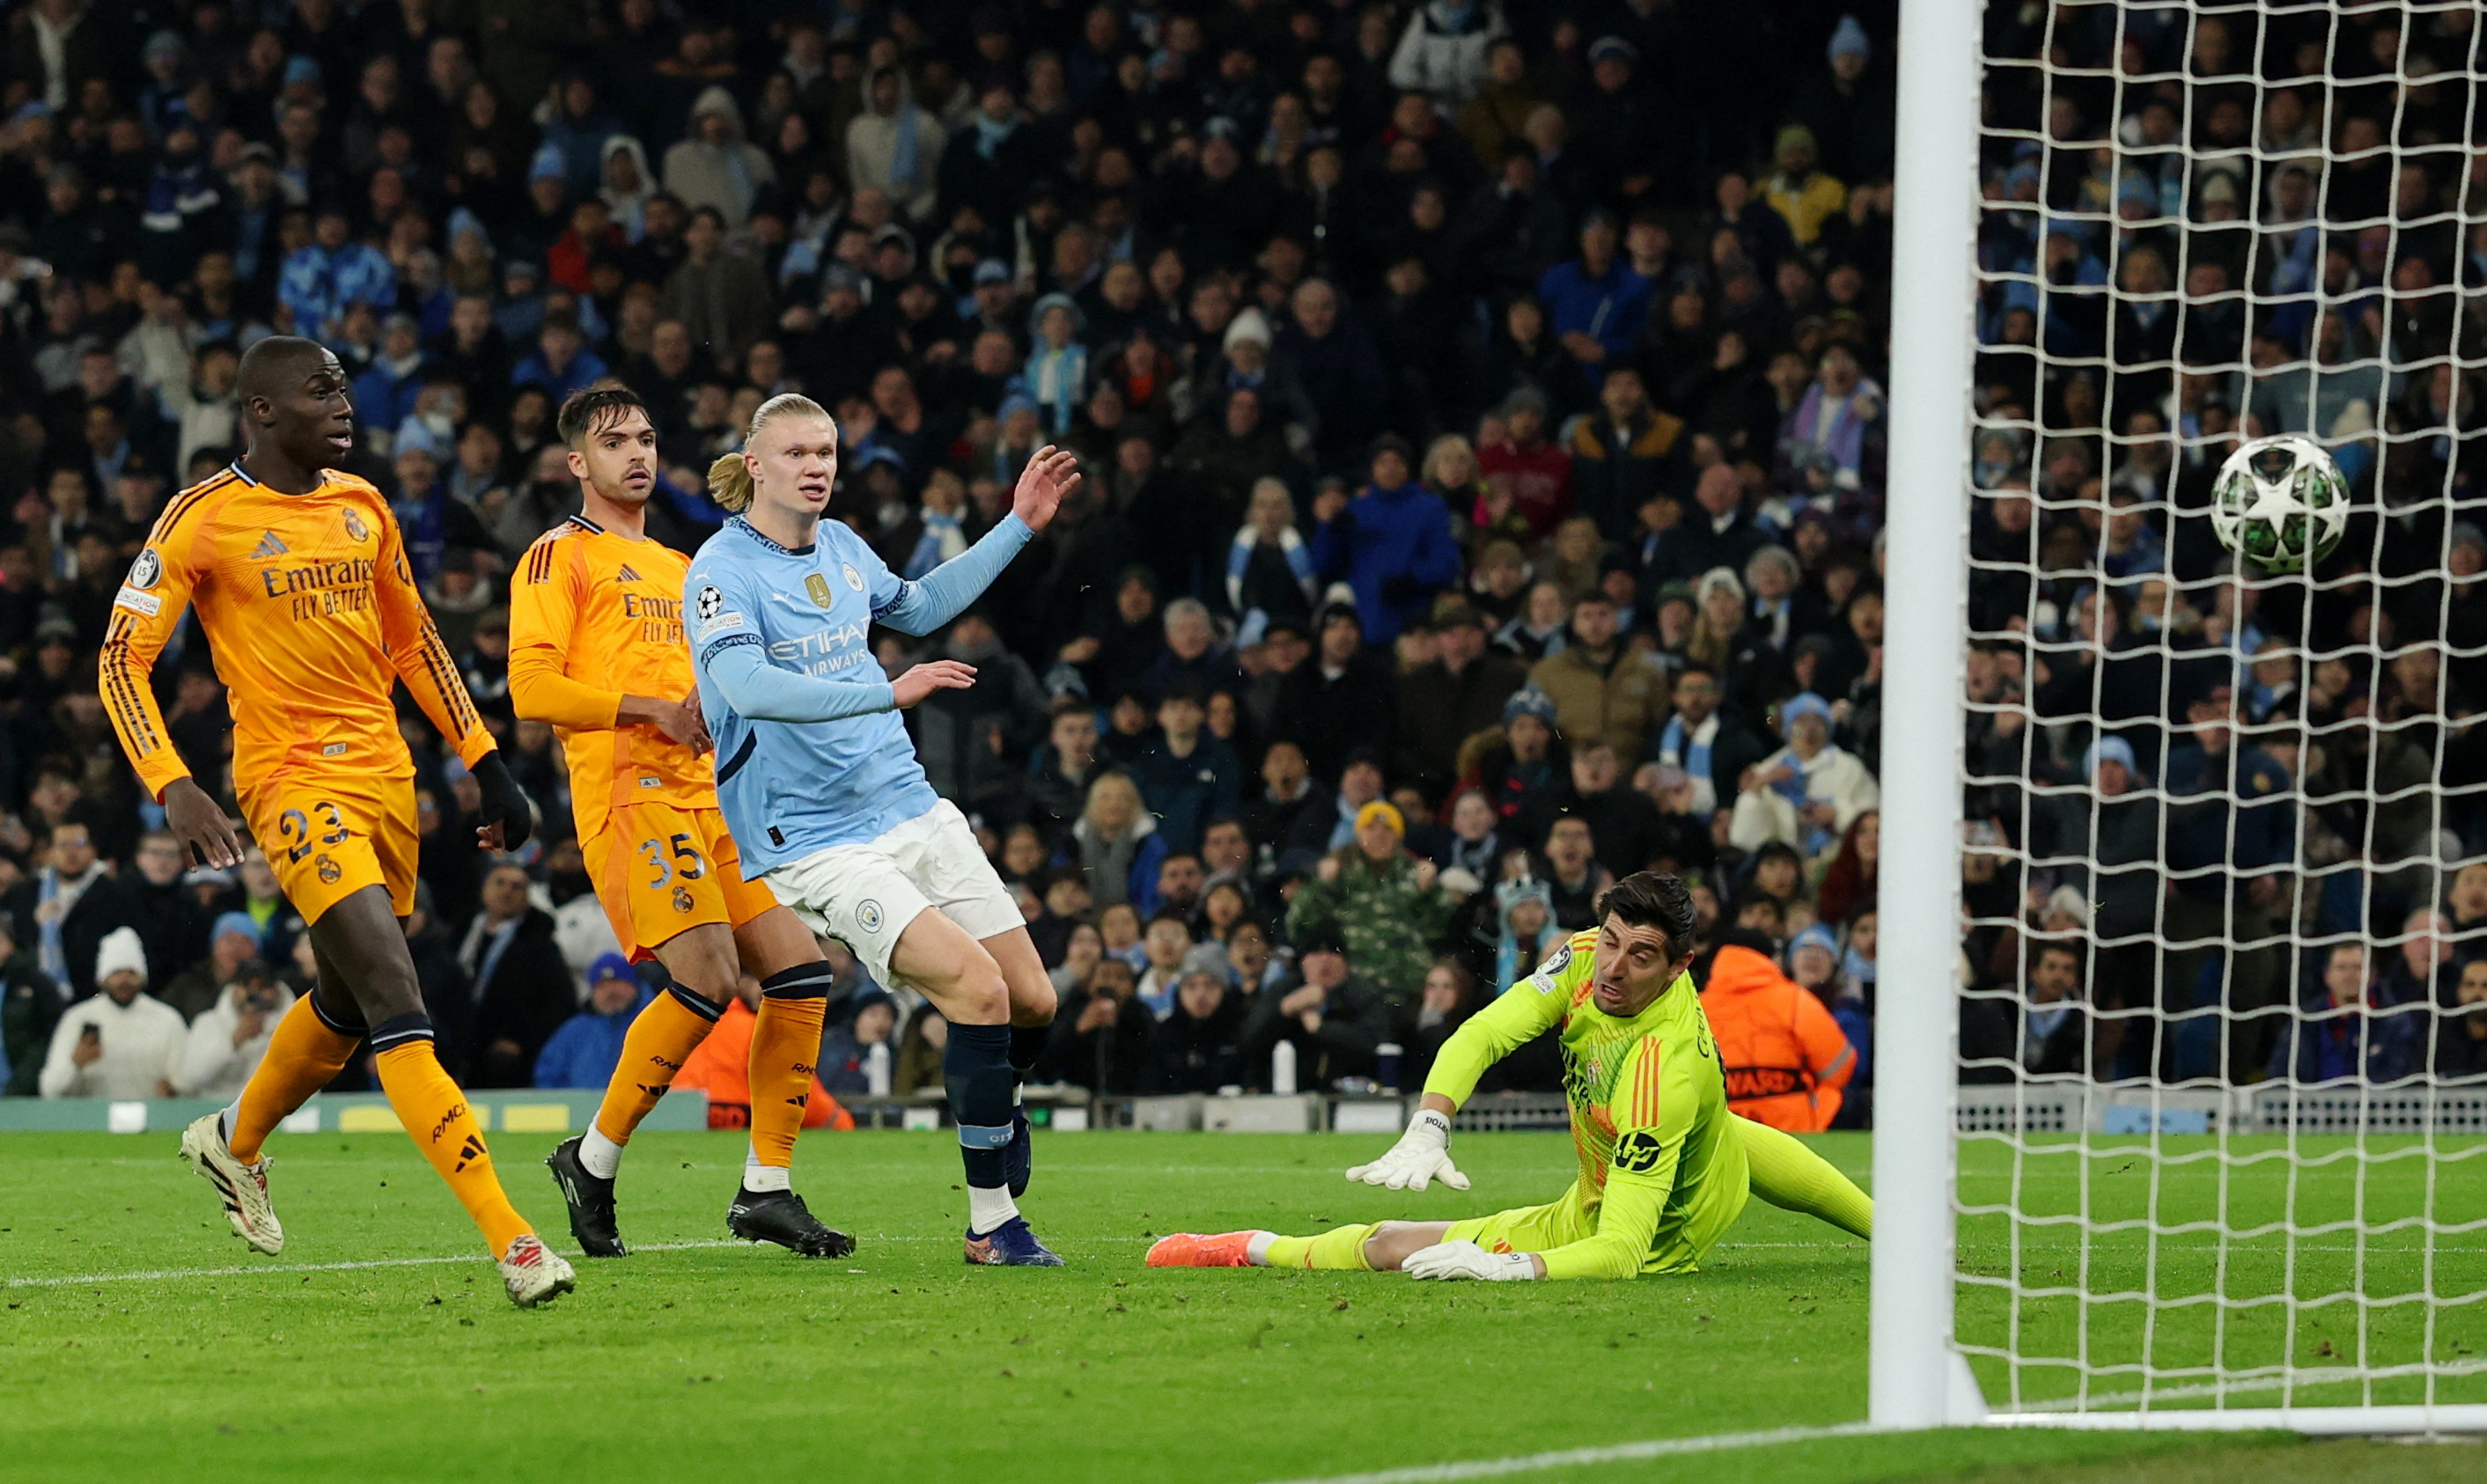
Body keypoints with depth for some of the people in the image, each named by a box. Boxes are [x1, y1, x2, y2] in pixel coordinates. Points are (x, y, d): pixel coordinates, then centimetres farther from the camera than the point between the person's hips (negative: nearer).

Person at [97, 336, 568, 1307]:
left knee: (345, 1004, 19)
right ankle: (511, 1240, -25)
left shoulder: (363, 508, 11)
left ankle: (234, 1143, 48)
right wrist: (173, 789, -19)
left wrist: (488, 769, 18)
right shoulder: (205, 519, -8)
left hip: (387, 775, 7)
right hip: (292, 780, -7)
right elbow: (121, 661, -6)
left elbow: (413, 644, 22)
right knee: (399, 1007, -18)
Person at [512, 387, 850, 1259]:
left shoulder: (678, 567, 27)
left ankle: (767, 1190, 4)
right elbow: (531, 689, -8)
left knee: (801, 972, -3)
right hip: (628, 794, -8)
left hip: (709, 795, 8)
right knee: (708, 979, -22)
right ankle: (594, 1161, -6)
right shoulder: (561, 557, 3)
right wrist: (654, 710, -14)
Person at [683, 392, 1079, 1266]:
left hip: (910, 809, 8)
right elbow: (750, 686, -29)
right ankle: (990, 1226, -11)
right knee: (977, 988, -22)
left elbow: (919, 608, 31)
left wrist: (1019, 527, 28)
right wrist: (888, 692, -35)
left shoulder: (840, 548, 10)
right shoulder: (722, 570, -13)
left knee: (1031, 999, 3)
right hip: (812, 841, -8)